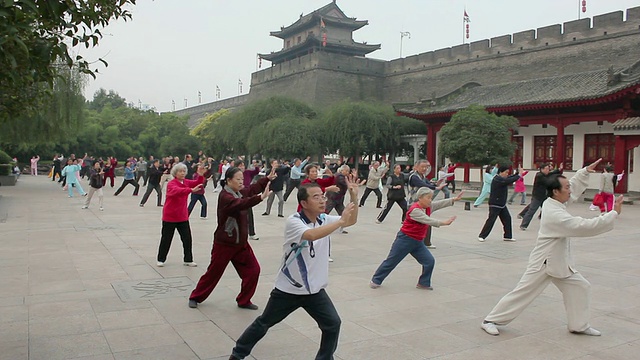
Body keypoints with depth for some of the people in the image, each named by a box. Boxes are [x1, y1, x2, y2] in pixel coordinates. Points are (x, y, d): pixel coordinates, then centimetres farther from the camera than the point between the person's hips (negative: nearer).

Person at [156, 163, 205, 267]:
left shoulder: (186, 182, 4)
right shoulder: (171, 184, -17)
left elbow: (197, 184, -6)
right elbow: (177, 190, -39)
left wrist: (201, 176, -26)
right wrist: (191, 190, -52)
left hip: (183, 216, 5)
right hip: (170, 217, -5)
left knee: (187, 238, 4)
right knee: (166, 239, 7)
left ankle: (188, 260, 15)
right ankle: (161, 259, 23)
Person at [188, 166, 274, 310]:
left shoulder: (240, 192, 4)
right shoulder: (225, 196, -21)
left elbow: (253, 189, 21)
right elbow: (241, 204, -40)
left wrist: (268, 178, 11)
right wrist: (261, 197, -51)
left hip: (241, 243, 7)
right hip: (224, 244, -7)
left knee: (252, 270, 2)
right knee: (214, 272, 6)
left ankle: (244, 301, 17)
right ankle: (195, 297, 28)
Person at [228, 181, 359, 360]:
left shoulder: (324, 220, -3)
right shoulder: (293, 221, -22)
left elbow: (351, 221, 4)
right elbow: (311, 235, -41)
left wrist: (354, 197, -13)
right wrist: (340, 221, -35)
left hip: (315, 290, 5)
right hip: (288, 289, -4)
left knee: (333, 324, -5)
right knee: (263, 324, 13)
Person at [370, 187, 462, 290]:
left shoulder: (428, 207, 2)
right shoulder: (415, 210, -24)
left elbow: (441, 203, -2)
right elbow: (428, 221, -33)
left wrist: (454, 199, -13)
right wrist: (443, 223, -40)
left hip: (418, 242, 8)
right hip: (405, 240, -7)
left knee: (430, 261, -1)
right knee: (391, 261, 4)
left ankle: (423, 283, 14)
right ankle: (376, 280, 19)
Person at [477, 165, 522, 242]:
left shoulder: (501, 178, 12)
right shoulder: (497, 179, -20)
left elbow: (511, 178, 15)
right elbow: (510, 181, -27)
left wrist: (518, 173, 1)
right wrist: (519, 175, -19)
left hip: (502, 204, 10)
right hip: (495, 205, -10)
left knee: (507, 219, 9)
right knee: (491, 220, -8)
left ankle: (507, 236, 18)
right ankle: (481, 236, 0)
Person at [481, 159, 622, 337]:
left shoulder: (552, 202, -2)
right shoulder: (556, 215, -29)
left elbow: (574, 186, 17)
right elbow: (586, 227, -29)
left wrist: (586, 171, 6)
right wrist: (614, 213, -22)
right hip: (543, 263, -10)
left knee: (580, 287, 13)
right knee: (521, 293, -3)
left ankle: (579, 325, 29)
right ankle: (491, 321, 8)